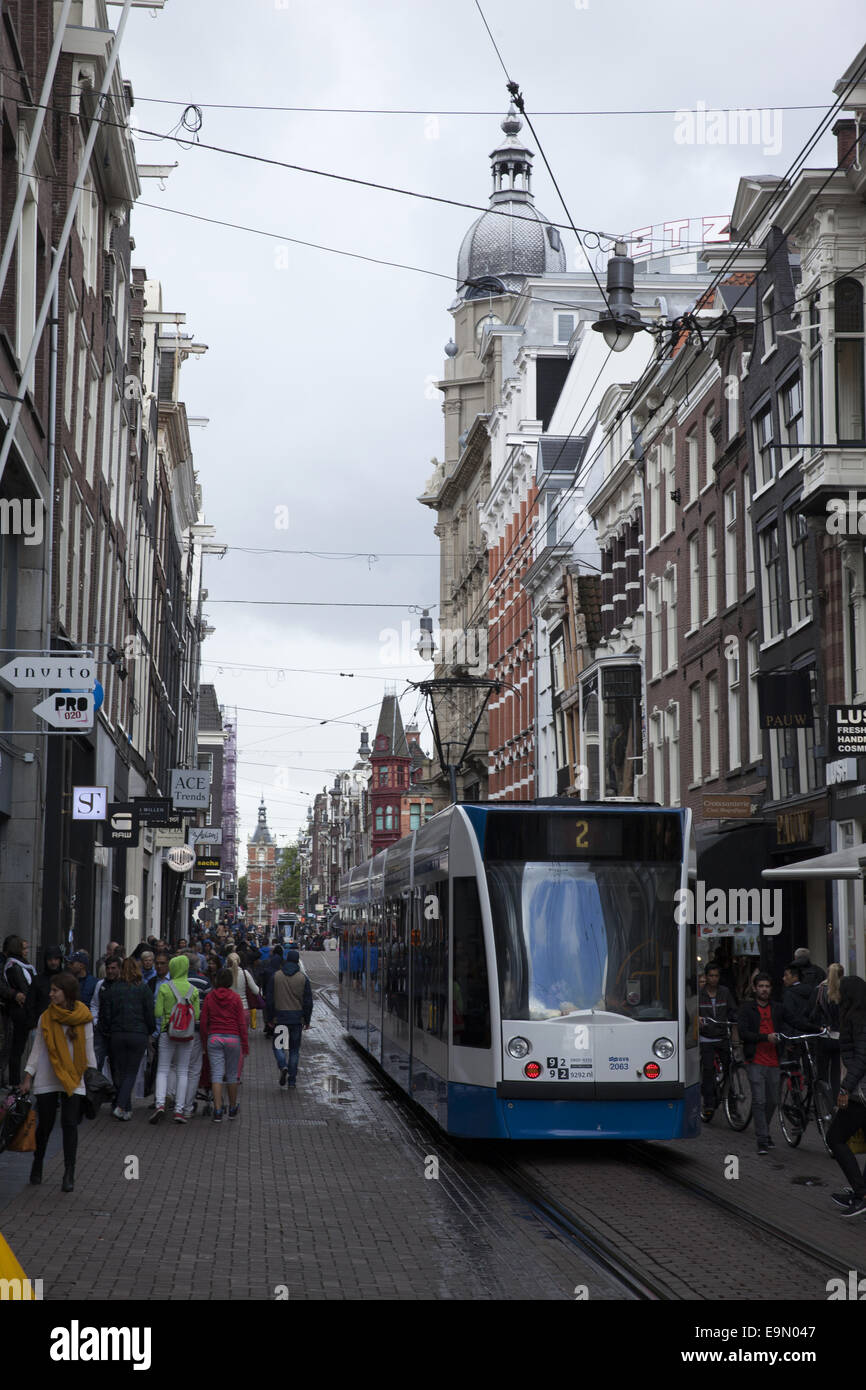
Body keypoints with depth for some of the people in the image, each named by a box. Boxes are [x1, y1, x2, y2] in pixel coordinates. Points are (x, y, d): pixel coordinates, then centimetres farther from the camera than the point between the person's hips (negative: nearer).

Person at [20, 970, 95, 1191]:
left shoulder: (83, 1020, -2)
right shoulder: (46, 1018, 1)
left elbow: (88, 1051, 4)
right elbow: (37, 1049, 5)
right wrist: (28, 1078, 0)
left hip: (73, 1079, -1)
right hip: (46, 1079, 1)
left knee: (69, 1124, -6)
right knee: (45, 1124, 6)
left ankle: (69, 1174, -1)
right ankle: (37, 1166, 27)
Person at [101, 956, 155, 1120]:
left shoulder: (113, 989, 2)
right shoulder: (143, 989, -4)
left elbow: (105, 1014, 2)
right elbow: (150, 1015, -4)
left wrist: (107, 1033, 14)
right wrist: (149, 1031, 11)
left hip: (117, 1035, 2)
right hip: (138, 1035, -2)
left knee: (119, 1072, 13)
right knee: (131, 1073, 3)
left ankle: (127, 1110, 16)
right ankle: (120, 1106, -14)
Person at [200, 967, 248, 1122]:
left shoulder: (210, 997, 1)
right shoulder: (235, 998, -2)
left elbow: (203, 1021, 3)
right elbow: (242, 1023, -3)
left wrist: (204, 1042, 13)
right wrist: (245, 1045, 2)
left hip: (214, 1038, 1)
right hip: (232, 1039, -1)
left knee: (216, 1074, 0)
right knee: (232, 1074, 11)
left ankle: (218, 1110, -8)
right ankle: (232, 1109, 22)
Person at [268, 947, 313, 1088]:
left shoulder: (275, 976, 0)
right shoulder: (303, 978, 0)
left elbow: (270, 999, 1)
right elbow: (308, 1001, 1)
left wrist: (270, 1018, 7)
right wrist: (307, 1020, 9)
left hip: (280, 1016, -1)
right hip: (297, 1017, 1)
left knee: (278, 1045, 9)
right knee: (294, 1048, 9)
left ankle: (283, 1066, -19)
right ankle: (292, 1079, 9)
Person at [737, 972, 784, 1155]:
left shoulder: (777, 1009, 13)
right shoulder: (747, 1008, 1)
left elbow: (781, 1030, 15)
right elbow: (742, 1032, -8)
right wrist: (766, 1037, -18)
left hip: (773, 1061, 4)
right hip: (756, 1061, -4)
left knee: (771, 1101, 10)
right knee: (759, 1101, -8)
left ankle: (764, 1134, 28)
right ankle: (762, 1141, -6)